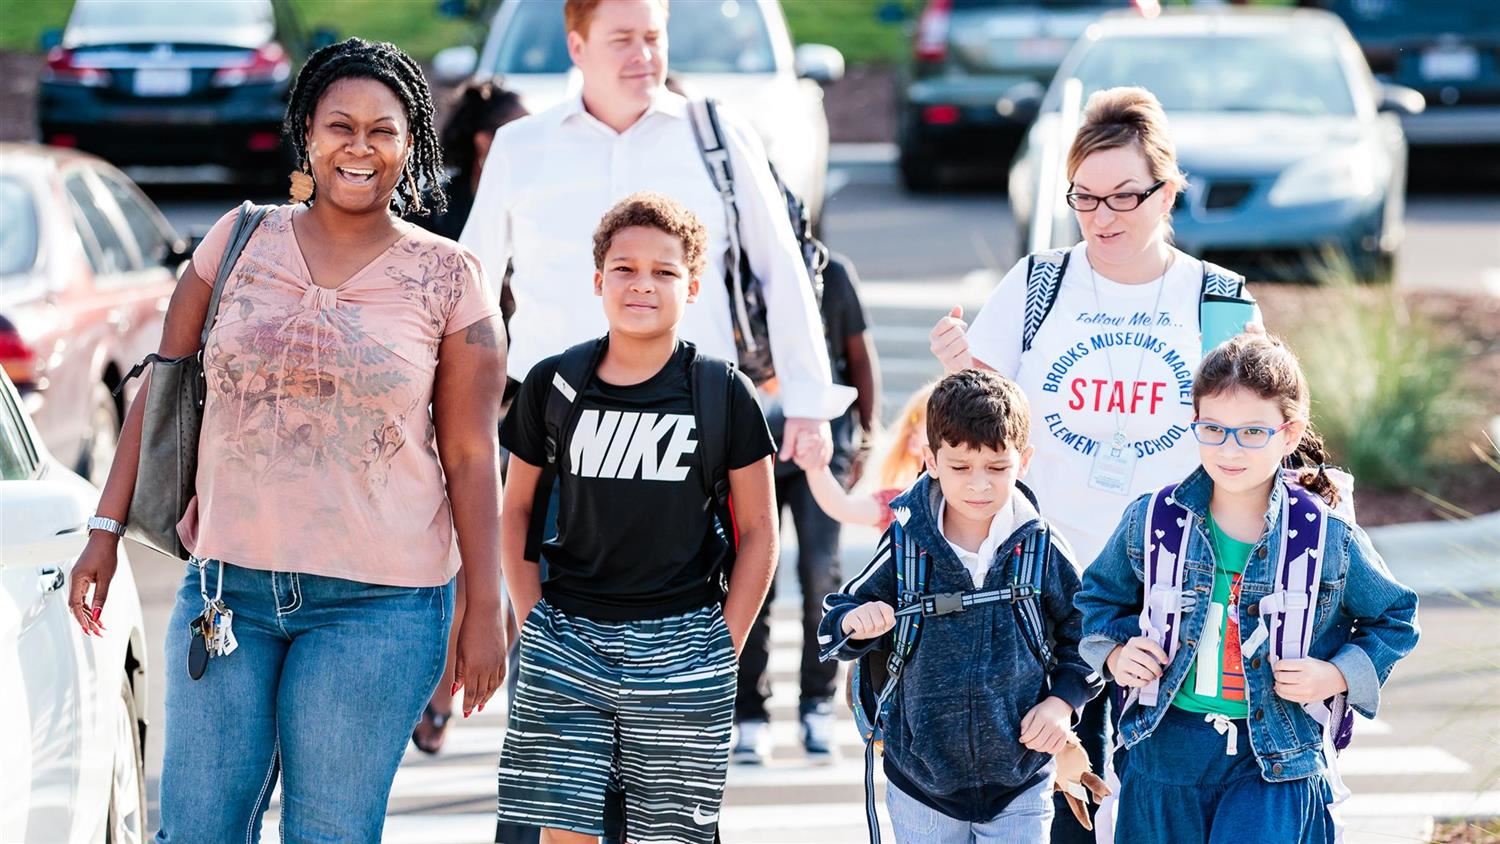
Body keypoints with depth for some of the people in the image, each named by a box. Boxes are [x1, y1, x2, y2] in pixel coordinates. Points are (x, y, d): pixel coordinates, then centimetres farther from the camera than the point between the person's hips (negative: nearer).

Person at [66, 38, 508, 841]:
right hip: (227, 584, 2)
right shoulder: (238, 243, 6)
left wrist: (484, 609, -2)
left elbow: (471, 455, 0)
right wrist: (106, 530, 8)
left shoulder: (447, 278, 0)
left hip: (375, 604, -2)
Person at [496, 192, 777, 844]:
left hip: (679, 645, -1)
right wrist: (533, 619, 4)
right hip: (566, 640, 1)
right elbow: (516, 509, 13)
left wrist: (724, 646, -1)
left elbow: (758, 530, 4)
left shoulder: (722, 393, -2)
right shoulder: (553, 386, 2)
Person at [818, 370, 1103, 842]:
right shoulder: (907, 547, -8)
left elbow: (1081, 635, 7)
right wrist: (855, 621, -20)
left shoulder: (1042, 551, -7)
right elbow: (837, 621, 2)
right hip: (921, 782, 1)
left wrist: (1063, 701, -6)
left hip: (1017, 787, -1)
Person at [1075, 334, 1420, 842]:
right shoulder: (1150, 522, -2)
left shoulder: (1331, 538, -7)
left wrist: (1338, 677, -8)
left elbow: (1394, 619, 7)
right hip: (1165, 752, 3)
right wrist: (1114, 655, -4)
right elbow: (1100, 597, 15)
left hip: (1277, 762, -3)